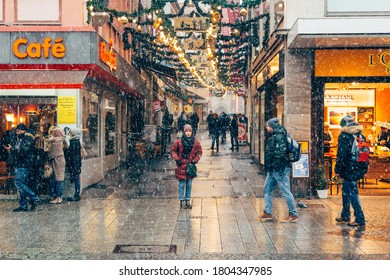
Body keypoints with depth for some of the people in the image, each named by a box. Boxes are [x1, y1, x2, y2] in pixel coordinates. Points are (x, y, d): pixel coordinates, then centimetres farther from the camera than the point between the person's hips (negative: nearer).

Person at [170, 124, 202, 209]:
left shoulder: (195, 142, 0)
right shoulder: (179, 141, -7)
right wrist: (177, 159, -7)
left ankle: (188, 201, 19)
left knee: (189, 184, 9)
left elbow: (199, 152, 9)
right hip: (181, 165, -2)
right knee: (182, 184, 0)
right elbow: (172, 150, 3)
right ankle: (182, 201, 8)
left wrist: (195, 160, -2)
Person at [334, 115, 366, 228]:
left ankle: (360, 219, -1)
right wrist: (363, 168, 20)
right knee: (345, 191, 20)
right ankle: (345, 216, 28)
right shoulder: (360, 135, 9)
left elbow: (342, 155, -16)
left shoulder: (344, 136, -13)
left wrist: (338, 169, -7)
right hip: (359, 169, 8)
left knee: (352, 194, -2)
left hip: (349, 170, -8)